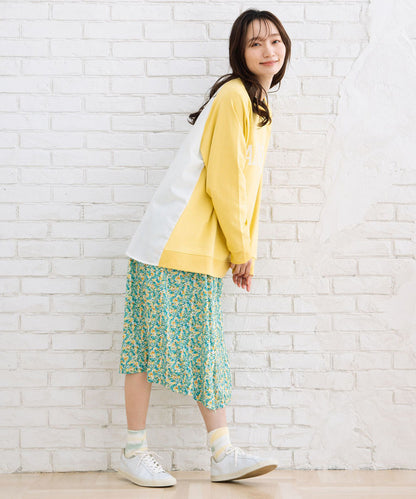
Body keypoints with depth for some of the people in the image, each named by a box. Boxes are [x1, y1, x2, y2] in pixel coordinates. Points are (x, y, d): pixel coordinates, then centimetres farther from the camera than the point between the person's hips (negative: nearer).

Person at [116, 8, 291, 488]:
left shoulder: (257, 106, 19)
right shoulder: (233, 95, -11)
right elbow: (222, 181, -15)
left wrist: (243, 249, 14)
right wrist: (242, 249, -7)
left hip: (204, 250, 9)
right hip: (173, 241, -9)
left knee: (206, 348, 9)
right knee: (152, 343, -2)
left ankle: (224, 456, 13)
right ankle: (134, 453, 9)